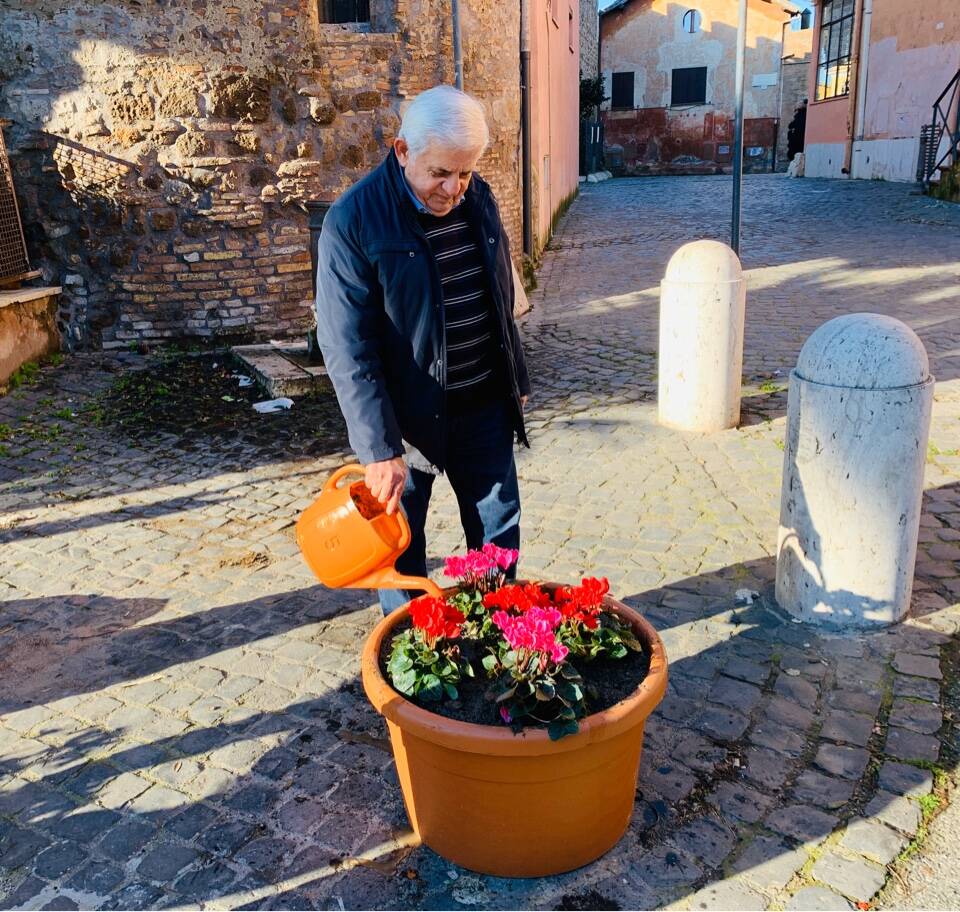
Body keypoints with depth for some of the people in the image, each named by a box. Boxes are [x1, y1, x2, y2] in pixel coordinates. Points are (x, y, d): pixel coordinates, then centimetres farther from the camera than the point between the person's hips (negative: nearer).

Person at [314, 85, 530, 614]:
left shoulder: (478, 198, 2)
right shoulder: (352, 222, -17)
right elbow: (347, 350, -20)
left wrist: (516, 378, 19)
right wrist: (379, 450, -23)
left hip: (484, 405, 5)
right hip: (409, 414, -5)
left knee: (499, 531, 15)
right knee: (400, 545, 9)